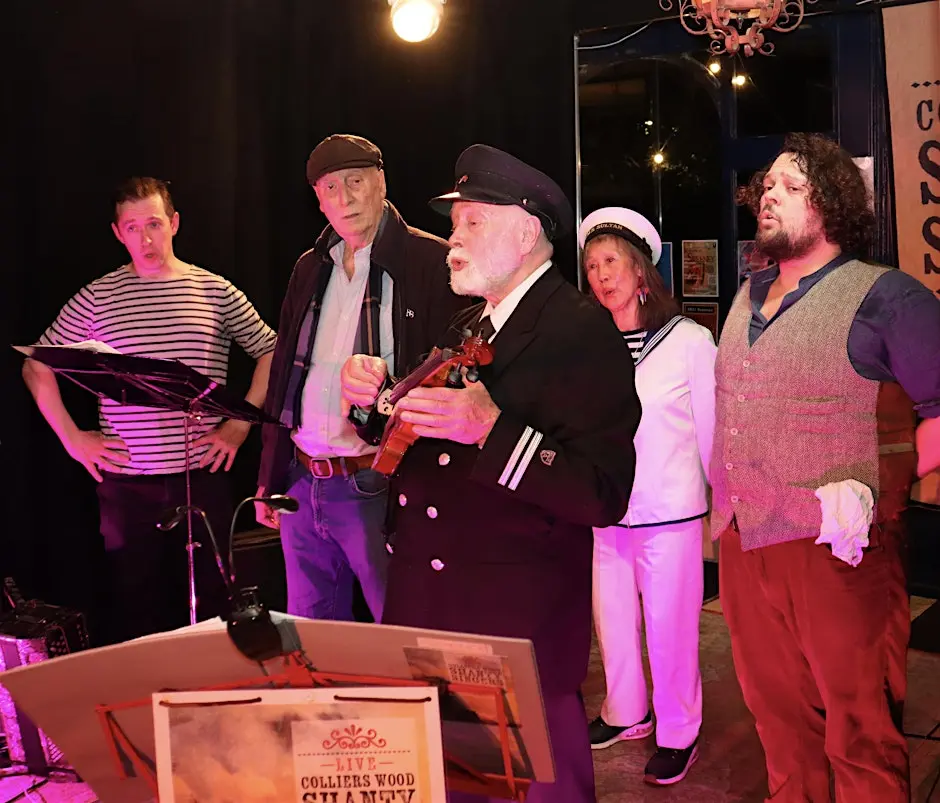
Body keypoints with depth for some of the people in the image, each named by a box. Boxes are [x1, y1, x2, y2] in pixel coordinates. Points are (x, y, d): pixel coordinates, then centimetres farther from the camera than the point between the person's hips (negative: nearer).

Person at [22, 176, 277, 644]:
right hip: (126, 483, 0)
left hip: (202, 477, 0)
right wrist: (72, 438, 2)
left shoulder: (215, 291, 3)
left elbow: (271, 352, 8)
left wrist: (241, 424, 1)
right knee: (133, 609, 7)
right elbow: (37, 366, 10)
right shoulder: (96, 298, 3)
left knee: (209, 604, 5)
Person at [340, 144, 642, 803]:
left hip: (520, 626, -7)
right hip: (429, 612, 8)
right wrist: (377, 395, 3)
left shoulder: (581, 332, -13)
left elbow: (604, 496, -22)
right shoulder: (466, 329, 13)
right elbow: (423, 451, 22)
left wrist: (490, 429, -30)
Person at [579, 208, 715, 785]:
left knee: (669, 627, 5)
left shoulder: (690, 340, -9)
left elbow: (710, 432, -2)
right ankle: (626, 713, 38)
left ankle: (678, 733, 26)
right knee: (612, 620, 16)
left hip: (670, 513, -4)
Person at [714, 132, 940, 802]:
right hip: (743, 542, 7)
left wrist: (877, 490, -19)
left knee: (861, 728, 4)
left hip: (837, 547, -6)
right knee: (775, 707, 19)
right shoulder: (748, 299, 14)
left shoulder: (886, 297, -8)